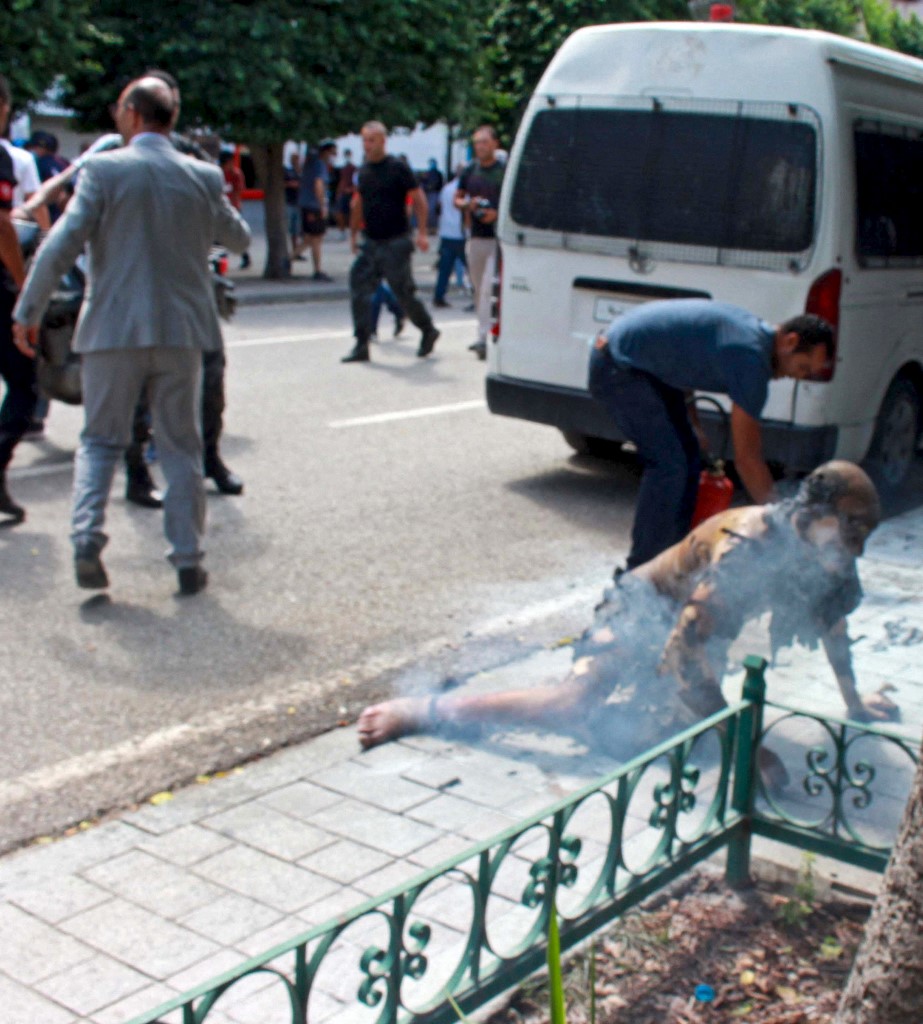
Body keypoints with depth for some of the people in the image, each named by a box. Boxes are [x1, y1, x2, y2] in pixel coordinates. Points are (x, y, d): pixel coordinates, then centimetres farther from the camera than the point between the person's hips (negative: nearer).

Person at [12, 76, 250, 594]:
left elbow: (61, 245, -11)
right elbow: (239, 238, 16)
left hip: (114, 329, -2)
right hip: (182, 330, 2)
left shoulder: (103, 170, -7)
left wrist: (28, 311, -3)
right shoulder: (204, 176, 1)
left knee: (101, 440, 12)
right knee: (181, 447, 10)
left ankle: (88, 538, -4)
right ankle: (188, 559, 11)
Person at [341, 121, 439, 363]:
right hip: (370, 243, 6)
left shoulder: (398, 168, -9)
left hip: (395, 243, -6)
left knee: (403, 293, 0)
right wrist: (353, 233, 20)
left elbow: (419, 199, -8)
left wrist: (422, 232, -13)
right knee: (359, 290, -4)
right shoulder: (364, 171, 10)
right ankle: (361, 346, -1)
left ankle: (428, 330, 24)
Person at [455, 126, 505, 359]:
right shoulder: (470, 171, 10)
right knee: (479, 289, 12)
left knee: (488, 288, -14)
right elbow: (457, 198, 18)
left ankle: (483, 337, -16)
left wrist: (497, 213, -17)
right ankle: (483, 335, 24)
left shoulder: (505, 171, -3)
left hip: (497, 238, -5)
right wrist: (468, 204, -5)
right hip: (476, 238, 5)